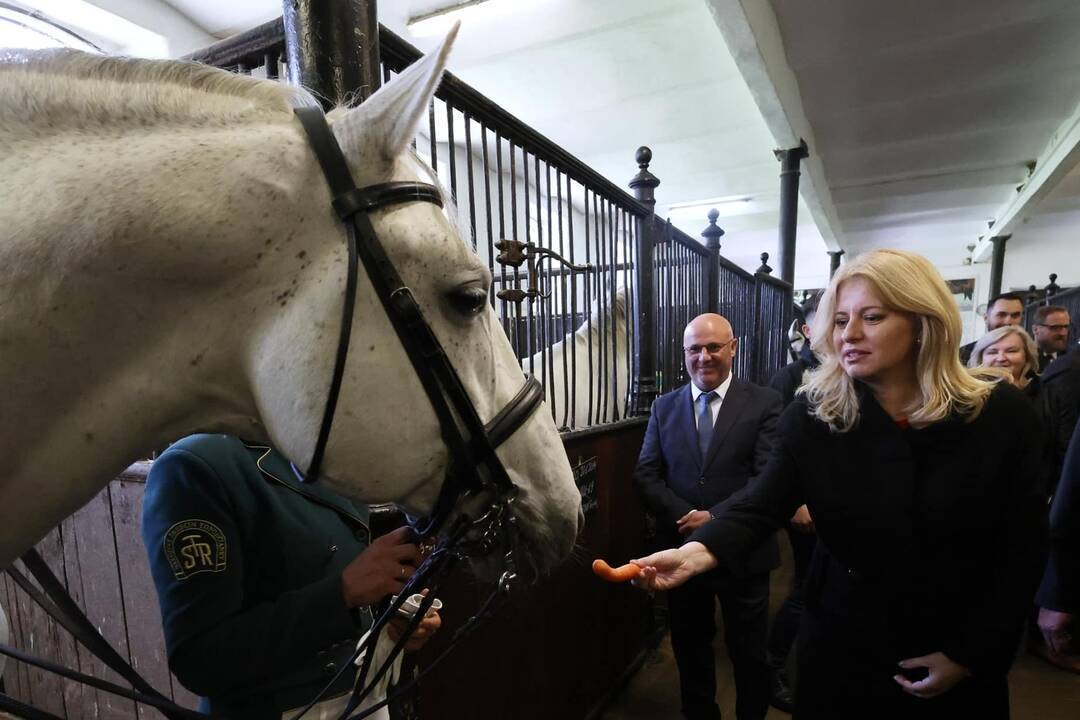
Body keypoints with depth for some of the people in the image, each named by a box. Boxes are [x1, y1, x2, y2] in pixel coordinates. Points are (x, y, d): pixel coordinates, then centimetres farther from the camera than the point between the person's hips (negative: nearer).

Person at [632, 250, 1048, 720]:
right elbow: (761, 503, -22)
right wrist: (698, 551, -41)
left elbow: (1022, 547, -6)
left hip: (963, 659, 1)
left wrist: (972, 654, -7)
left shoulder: (1002, 415, -11)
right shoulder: (811, 417, -13)